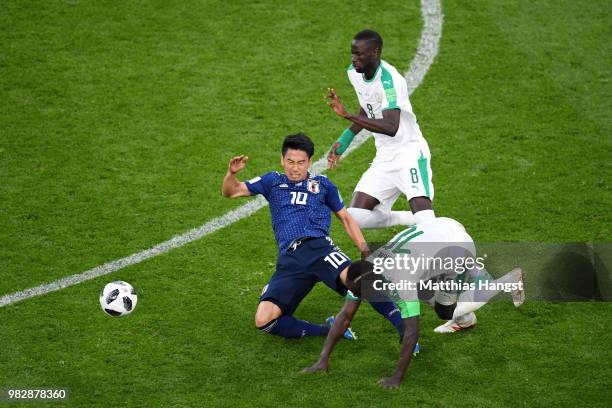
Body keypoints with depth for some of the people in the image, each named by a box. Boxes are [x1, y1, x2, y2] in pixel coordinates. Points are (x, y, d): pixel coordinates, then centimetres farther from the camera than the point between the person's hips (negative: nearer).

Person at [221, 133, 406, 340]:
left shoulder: (322, 184, 21)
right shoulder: (273, 182, 22)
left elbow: (346, 218, 26)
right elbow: (230, 191, 20)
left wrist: (364, 249, 11)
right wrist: (232, 173, -3)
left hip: (318, 247, -2)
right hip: (289, 259, 2)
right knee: (263, 321, -21)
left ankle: (404, 327, -35)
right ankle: (326, 331, -11)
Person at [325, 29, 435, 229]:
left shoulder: (389, 79, -24)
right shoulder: (354, 72, 2)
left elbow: (391, 128, -36)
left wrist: (348, 115, -40)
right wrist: (343, 141, 14)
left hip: (410, 154, -8)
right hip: (384, 159, 8)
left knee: (424, 219, -25)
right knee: (356, 217, -6)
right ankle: (410, 219, 13)